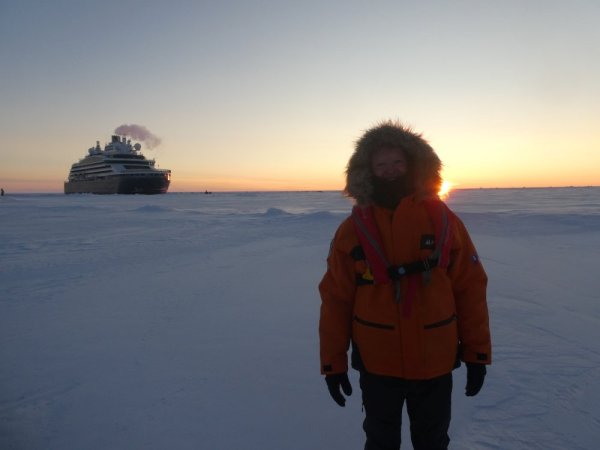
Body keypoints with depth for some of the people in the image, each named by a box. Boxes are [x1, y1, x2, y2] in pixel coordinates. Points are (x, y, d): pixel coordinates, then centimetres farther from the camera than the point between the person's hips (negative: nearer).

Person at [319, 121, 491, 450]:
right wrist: (333, 362, -3)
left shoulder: (443, 221, -7)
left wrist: (477, 353, -1)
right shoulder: (352, 230, -8)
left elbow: (470, 289, -3)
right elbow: (335, 300, -6)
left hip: (435, 364, 1)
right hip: (376, 366, 0)